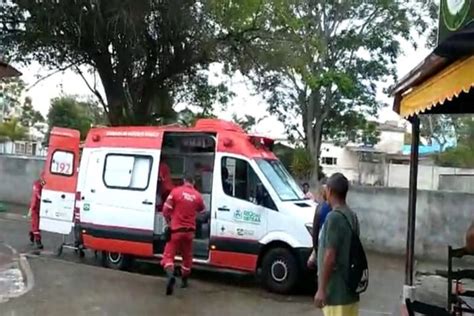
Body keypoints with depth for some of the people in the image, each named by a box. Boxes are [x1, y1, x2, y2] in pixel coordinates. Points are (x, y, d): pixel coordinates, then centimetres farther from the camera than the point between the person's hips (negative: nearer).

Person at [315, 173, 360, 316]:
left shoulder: (334, 217, -19)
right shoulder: (352, 216, 9)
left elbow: (330, 256, -21)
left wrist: (322, 289, -17)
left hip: (336, 289, -9)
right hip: (349, 286, 9)